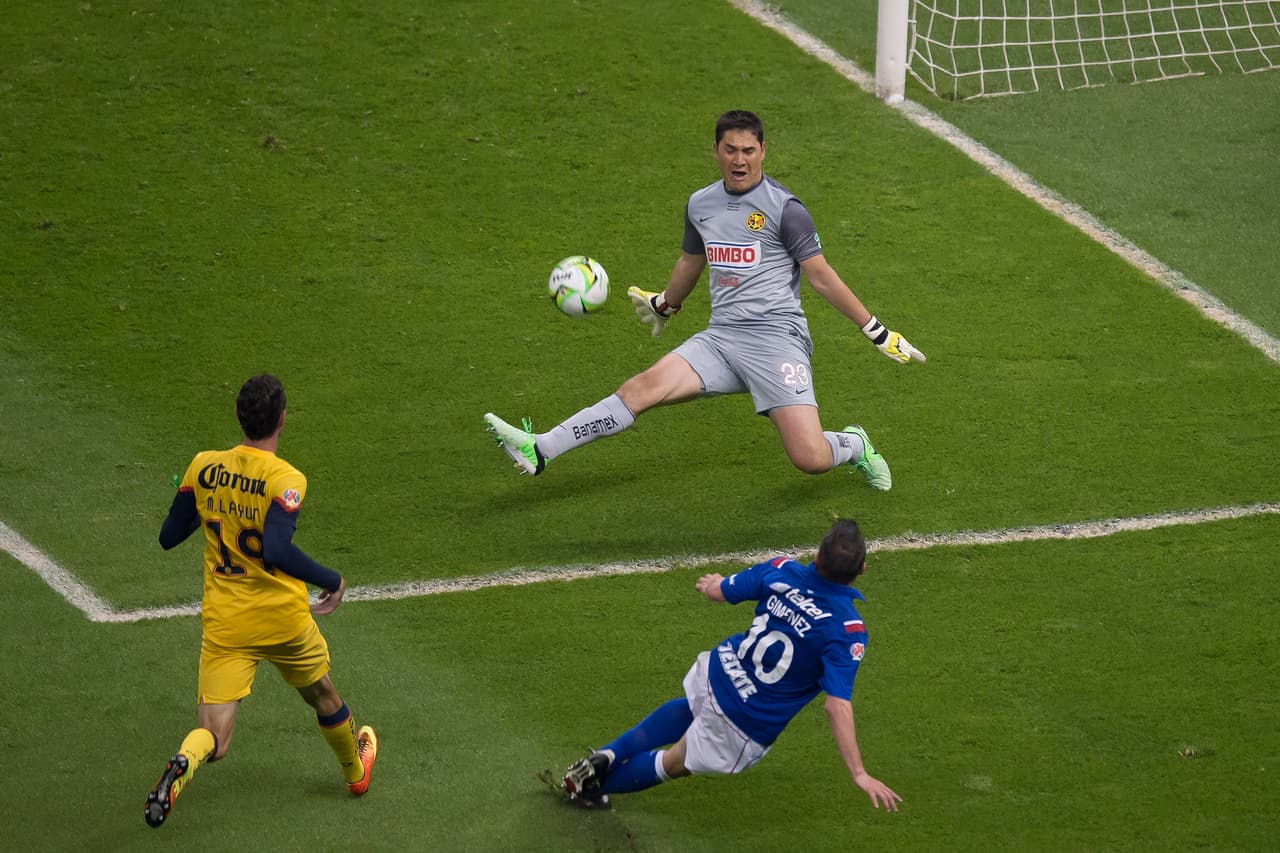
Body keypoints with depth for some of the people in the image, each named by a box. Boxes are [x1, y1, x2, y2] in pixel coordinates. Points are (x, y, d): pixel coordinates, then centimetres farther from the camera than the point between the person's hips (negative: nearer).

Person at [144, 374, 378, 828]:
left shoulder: (204, 467, -3)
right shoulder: (285, 479, -17)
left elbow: (169, 536, 5)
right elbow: (276, 551, -29)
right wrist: (332, 581, -15)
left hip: (223, 624, 2)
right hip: (283, 620, -2)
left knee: (213, 736, -2)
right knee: (323, 697, 28)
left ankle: (180, 766, -36)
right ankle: (356, 770, 52)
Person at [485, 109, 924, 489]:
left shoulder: (784, 209, -6)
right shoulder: (700, 205, 11)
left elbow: (822, 277, -1)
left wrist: (879, 334, -2)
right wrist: (663, 306, 48)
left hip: (776, 338, -5)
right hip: (720, 337, 5)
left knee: (811, 459, -17)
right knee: (644, 387, -18)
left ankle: (854, 446, 19)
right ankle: (539, 450, -25)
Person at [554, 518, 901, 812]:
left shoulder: (781, 571, -13)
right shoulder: (847, 630, -27)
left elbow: (717, 590, 4)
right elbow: (837, 705, -32)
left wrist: (710, 584, 29)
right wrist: (859, 774, -30)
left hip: (718, 673, 4)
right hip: (751, 725, -4)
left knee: (687, 711, 40)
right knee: (675, 764, 25)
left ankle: (607, 756, 26)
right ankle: (599, 783, 34)